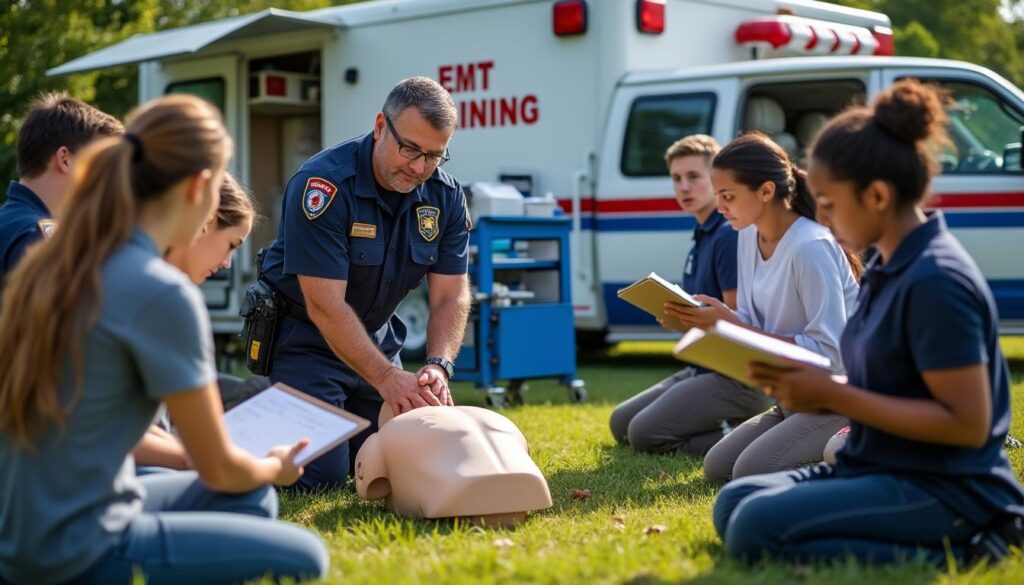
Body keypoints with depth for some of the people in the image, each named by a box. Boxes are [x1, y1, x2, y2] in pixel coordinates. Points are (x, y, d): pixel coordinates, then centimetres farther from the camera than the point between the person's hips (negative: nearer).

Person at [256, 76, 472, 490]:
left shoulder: (446, 197, -8)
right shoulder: (323, 184, -26)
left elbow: (451, 296, -8)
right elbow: (324, 305, -30)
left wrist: (438, 365, -27)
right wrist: (386, 377, -36)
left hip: (377, 337, 6)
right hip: (306, 337, -6)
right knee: (319, 474, -15)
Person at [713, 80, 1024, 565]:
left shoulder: (935, 281, -19)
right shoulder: (887, 268, 11)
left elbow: (968, 423, -23)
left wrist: (832, 396, -19)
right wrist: (816, 392, -2)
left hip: (949, 491, -10)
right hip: (886, 470, 10)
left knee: (757, 528, -22)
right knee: (733, 502, 7)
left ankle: (952, 555, -12)